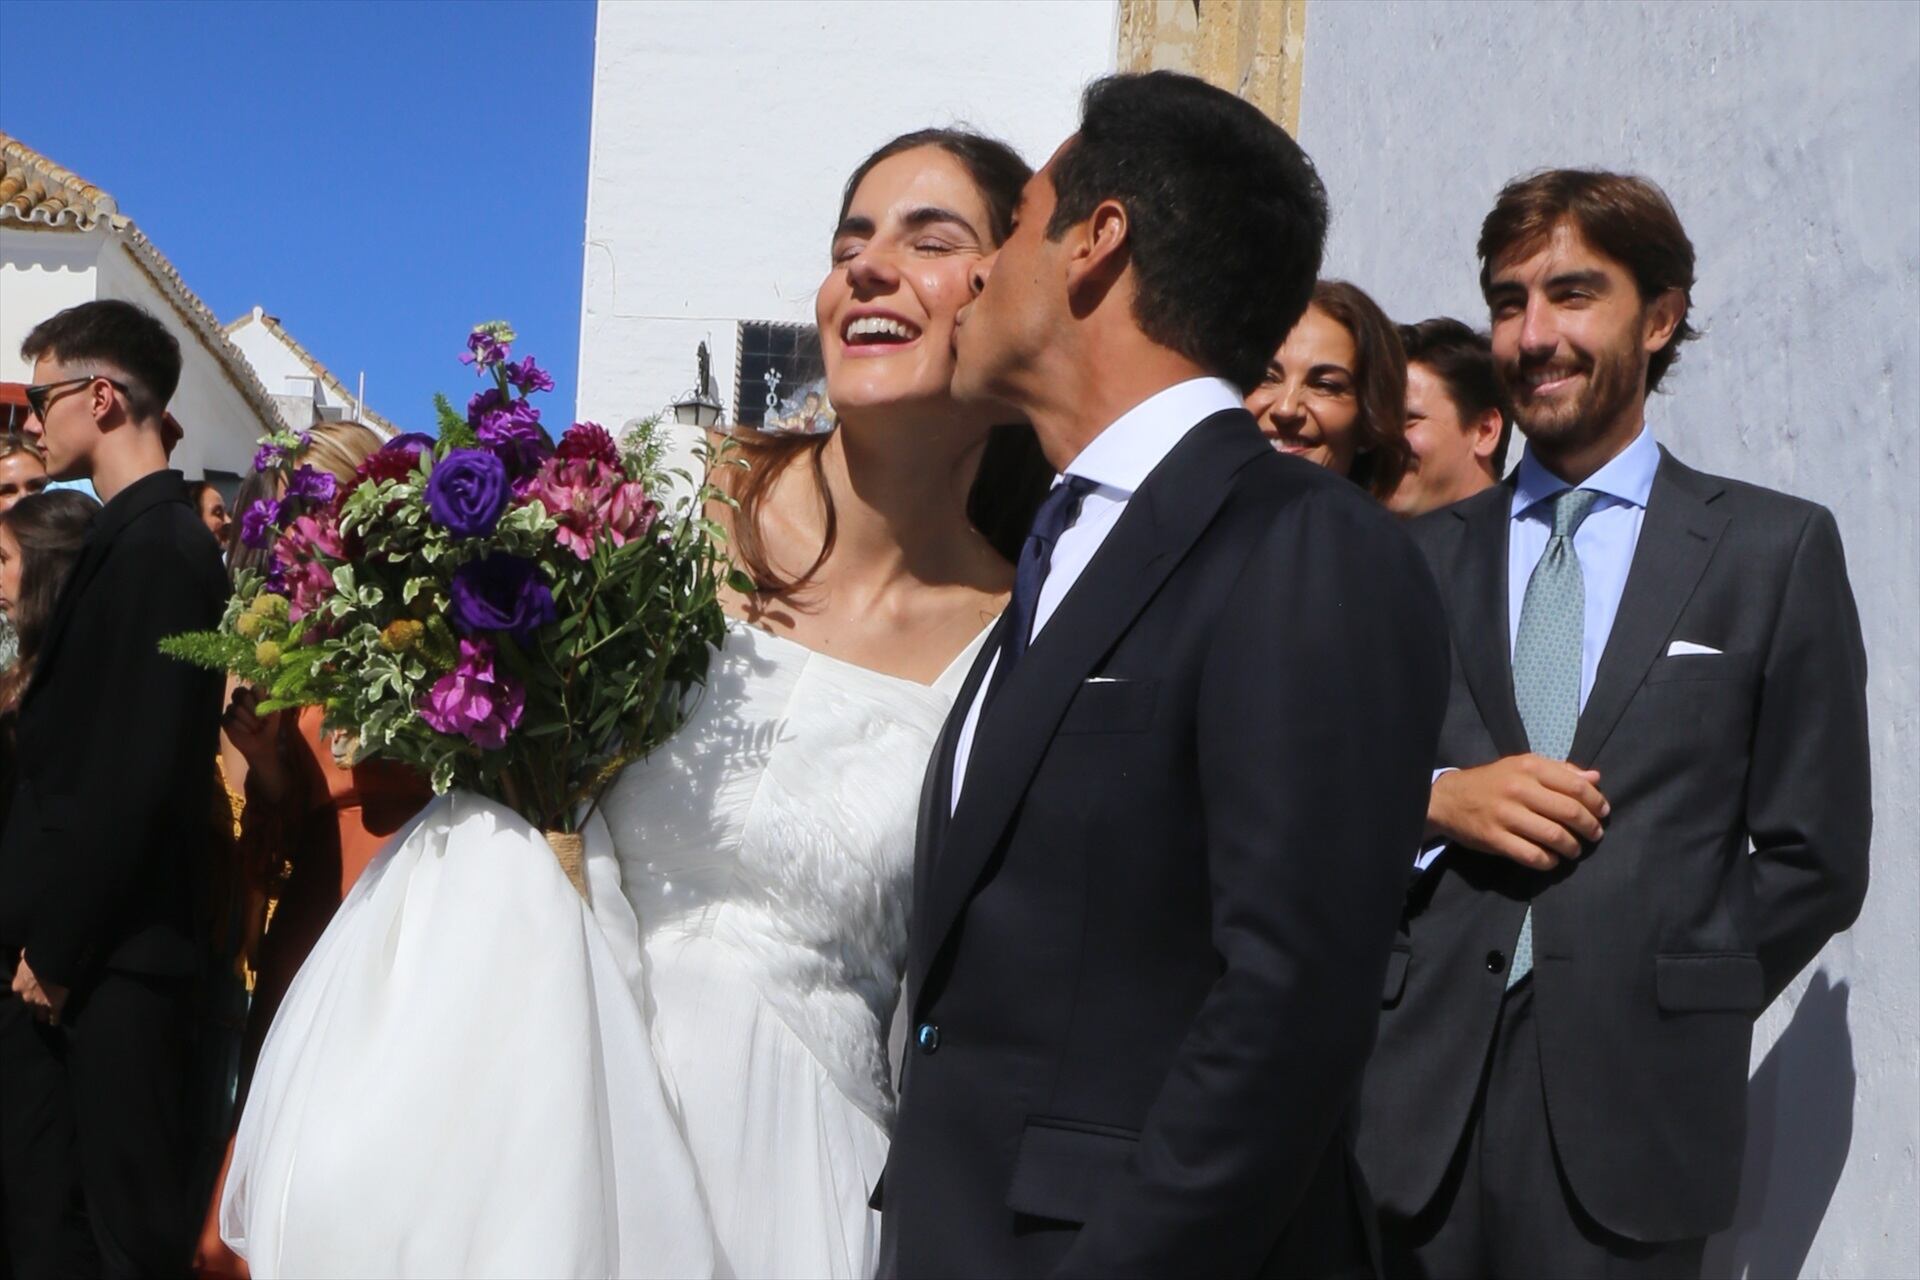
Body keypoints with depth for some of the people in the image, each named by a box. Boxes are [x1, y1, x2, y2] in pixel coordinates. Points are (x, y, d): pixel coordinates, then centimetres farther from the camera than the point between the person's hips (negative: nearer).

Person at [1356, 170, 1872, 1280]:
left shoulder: (1776, 549, 4)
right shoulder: (1419, 554, 11)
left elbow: (1816, 855, 3)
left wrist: (1673, 1017, -3)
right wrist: (1436, 801, -8)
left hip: (1629, 1108, -2)